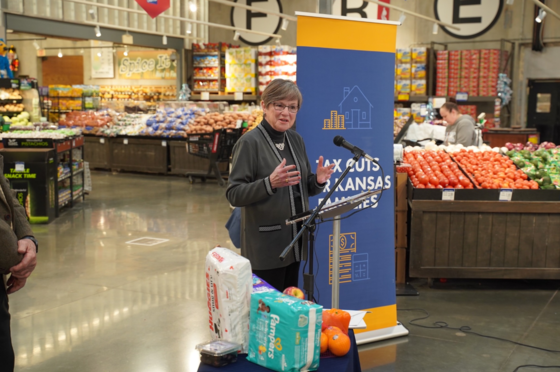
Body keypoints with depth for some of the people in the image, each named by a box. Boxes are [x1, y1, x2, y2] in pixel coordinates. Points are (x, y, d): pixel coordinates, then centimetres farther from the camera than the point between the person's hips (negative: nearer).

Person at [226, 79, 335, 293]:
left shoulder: (296, 140, 9)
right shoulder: (250, 143, -11)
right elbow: (234, 195, -15)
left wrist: (318, 181, -5)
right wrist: (269, 183, -30)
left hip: (294, 241, 7)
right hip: (265, 245, -6)